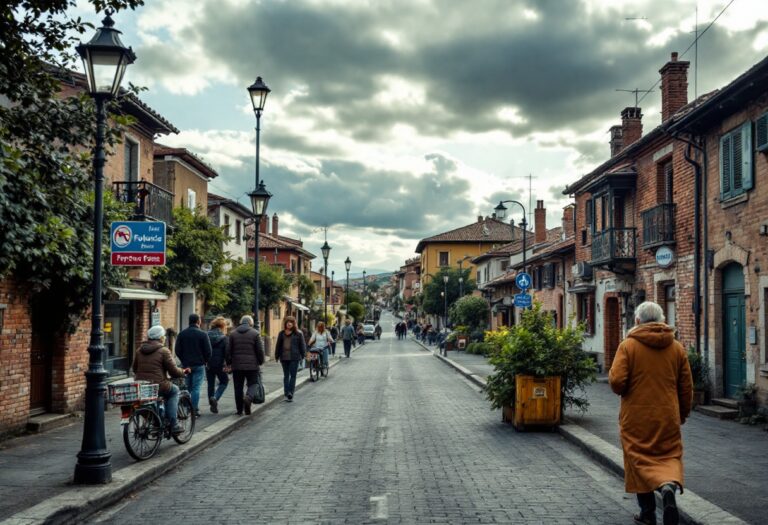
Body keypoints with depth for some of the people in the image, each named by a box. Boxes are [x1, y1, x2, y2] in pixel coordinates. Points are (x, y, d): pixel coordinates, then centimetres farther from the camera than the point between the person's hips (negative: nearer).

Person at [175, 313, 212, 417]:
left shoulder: (182, 334, 5)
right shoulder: (203, 334, -8)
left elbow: (177, 350, 5)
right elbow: (208, 351, -7)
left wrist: (184, 360, 15)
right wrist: (205, 361, 9)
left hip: (186, 365, 4)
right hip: (199, 365, -4)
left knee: (187, 388, 12)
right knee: (196, 388, -2)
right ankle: (195, 410, -5)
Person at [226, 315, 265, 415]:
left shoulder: (233, 333, 6)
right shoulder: (255, 333, -1)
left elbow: (229, 350, 6)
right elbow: (260, 350, -3)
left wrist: (229, 362, 16)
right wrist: (261, 361, 10)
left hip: (237, 366, 2)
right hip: (252, 365, -2)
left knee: (238, 387, 9)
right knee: (253, 384, 7)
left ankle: (239, 410, 11)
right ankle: (248, 397, -23)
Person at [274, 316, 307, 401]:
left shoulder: (298, 334, -1)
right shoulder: (281, 333, 7)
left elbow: (302, 345, 1)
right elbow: (278, 345, 11)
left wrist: (303, 355, -3)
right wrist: (277, 355, 9)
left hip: (294, 357, -3)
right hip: (284, 357, 3)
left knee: (293, 375, -2)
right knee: (286, 375, 8)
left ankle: (290, 393, -2)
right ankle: (286, 393, 11)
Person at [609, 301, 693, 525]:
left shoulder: (628, 345, -8)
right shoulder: (677, 348, 4)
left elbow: (616, 381, -17)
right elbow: (687, 387, 8)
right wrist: (683, 414, 22)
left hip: (636, 418, -2)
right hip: (668, 418, 2)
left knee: (639, 459, 9)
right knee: (670, 455, 13)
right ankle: (670, 484, -18)